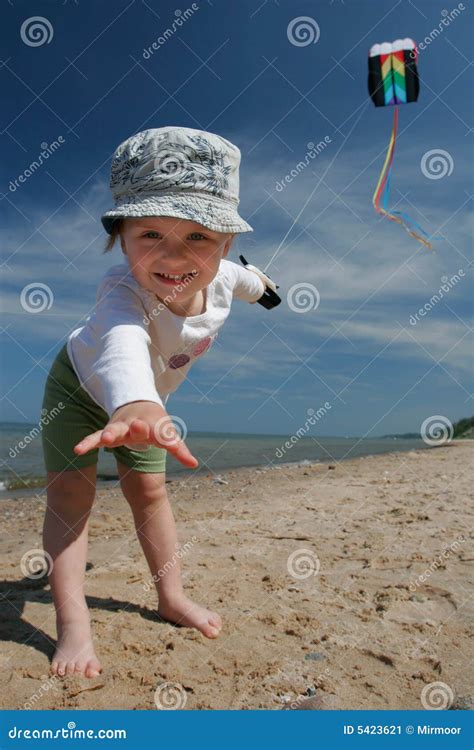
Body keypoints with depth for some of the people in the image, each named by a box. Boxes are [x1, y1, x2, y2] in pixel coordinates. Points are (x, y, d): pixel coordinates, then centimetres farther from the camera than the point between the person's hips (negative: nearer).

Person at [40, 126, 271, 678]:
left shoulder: (221, 279, -27)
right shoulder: (123, 291, -46)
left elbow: (246, 279, 0)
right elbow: (123, 342, -70)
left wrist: (259, 286, 25)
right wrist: (136, 407, -91)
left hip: (146, 399, 5)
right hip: (81, 388, -4)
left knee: (149, 490, 9)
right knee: (70, 494, -12)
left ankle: (171, 597, 21)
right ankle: (72, 625, -5)